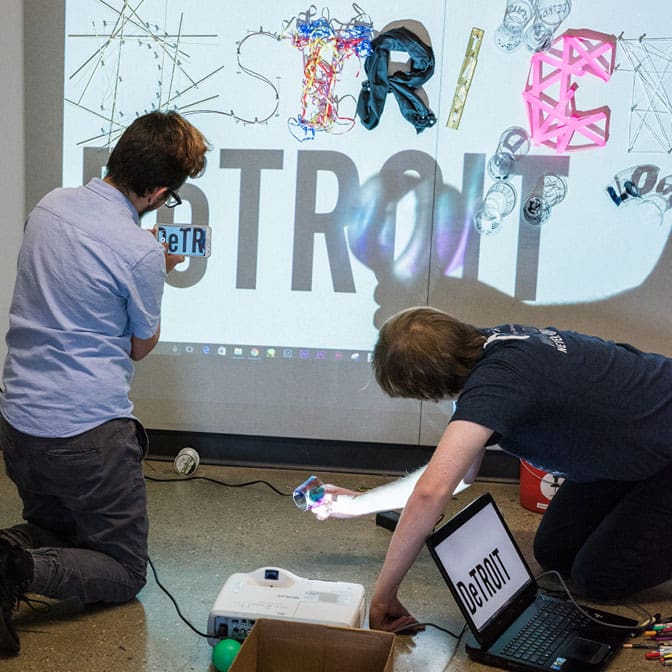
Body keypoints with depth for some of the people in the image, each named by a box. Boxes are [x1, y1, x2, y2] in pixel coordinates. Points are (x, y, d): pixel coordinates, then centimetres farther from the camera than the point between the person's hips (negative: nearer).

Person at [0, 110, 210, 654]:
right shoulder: (141, 254, -19)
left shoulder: (50, 205, 2)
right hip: (88, 432, -7)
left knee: (54, 528, 31)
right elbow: (140, 347, -3)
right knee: (125, 572, 12)